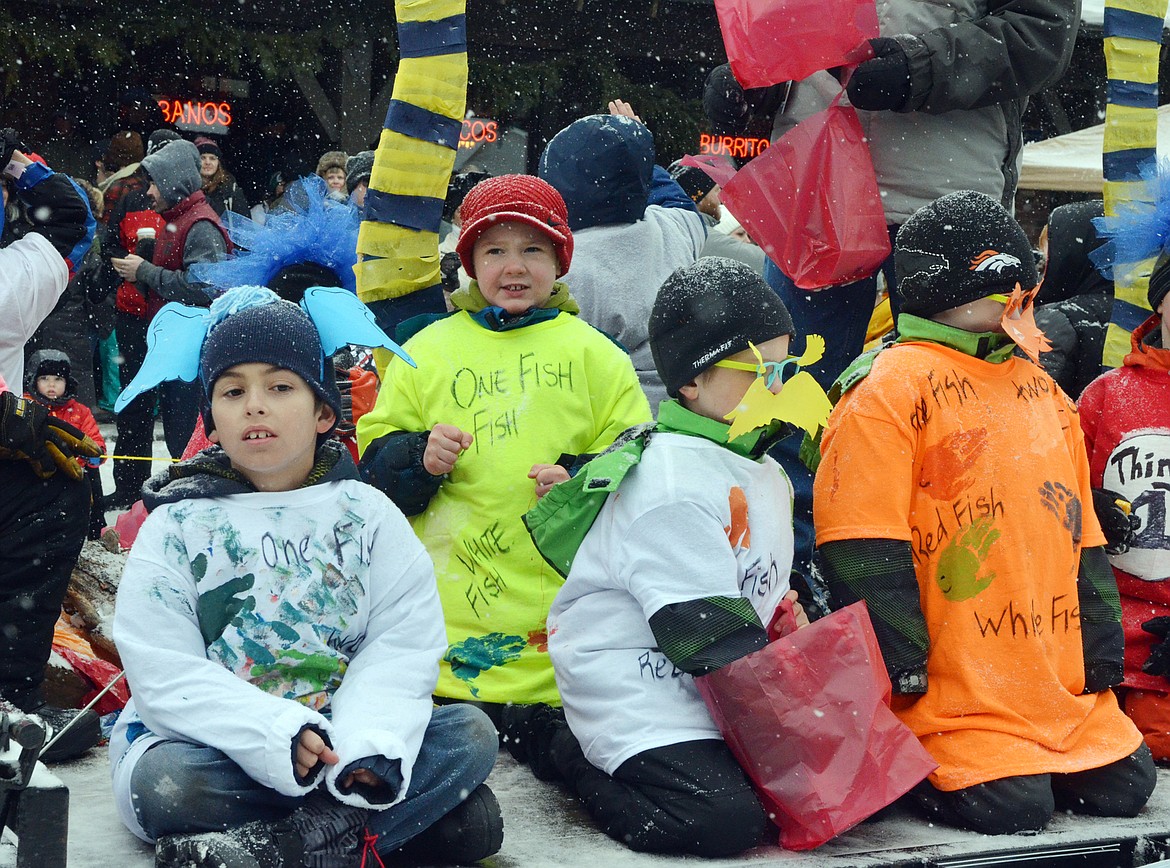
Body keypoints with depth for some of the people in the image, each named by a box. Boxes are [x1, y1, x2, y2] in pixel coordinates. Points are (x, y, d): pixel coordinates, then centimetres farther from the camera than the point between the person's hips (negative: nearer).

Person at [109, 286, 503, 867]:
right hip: (221, 743, -2)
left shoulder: (366, 514, 4)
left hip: (343, 738, 2)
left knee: (470, 734, -18)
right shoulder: (178, 525, -1)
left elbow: (402, 646, -7)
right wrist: (280, 738, -27)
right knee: (165, 780, -34)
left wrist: (370, 749, -27)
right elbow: (167, 675, -12)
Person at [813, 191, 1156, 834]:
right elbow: (861, 546, -15)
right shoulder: (891, 387, -8)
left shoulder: (1042, 391, 18)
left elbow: (1080, 532, 20)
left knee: (1125, 788, 2)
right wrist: (900, 665, -17)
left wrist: (1101, 650, 13)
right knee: (1010, 808, -18)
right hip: (952, 690, -7)